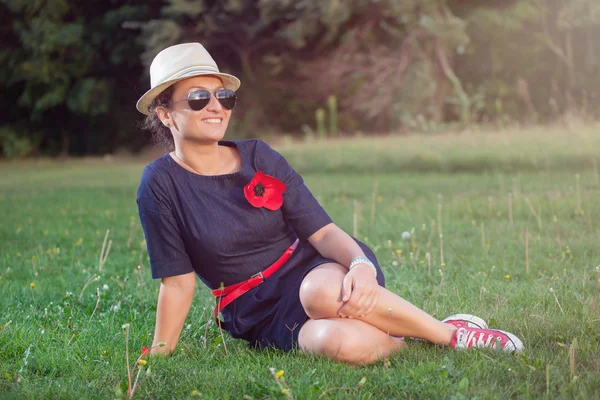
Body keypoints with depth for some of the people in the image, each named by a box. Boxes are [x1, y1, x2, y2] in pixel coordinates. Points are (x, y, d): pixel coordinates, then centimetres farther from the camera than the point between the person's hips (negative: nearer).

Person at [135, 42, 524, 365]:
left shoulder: (259, 157, -1)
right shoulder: (161, 184, -7)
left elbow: (324, 232, -7)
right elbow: (178, 281, -3)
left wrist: (361, 264, -27)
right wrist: (158, 354, -7)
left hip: (316, 270, 2)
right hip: (262, 316, -2)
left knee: (322, 291, -37)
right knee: (339, 342, -37)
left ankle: (450, 333, -18)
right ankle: (405, 341, -7)